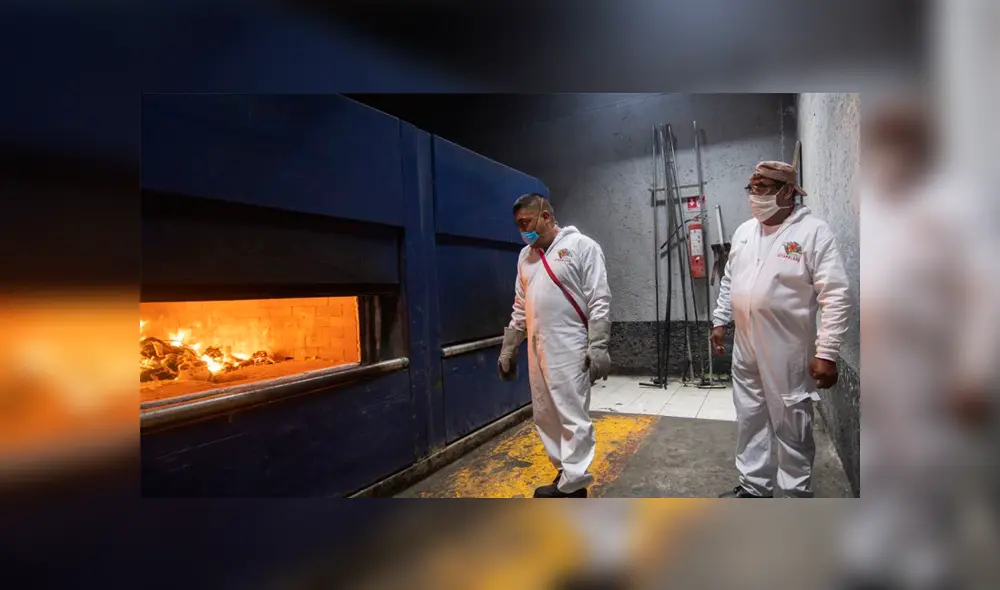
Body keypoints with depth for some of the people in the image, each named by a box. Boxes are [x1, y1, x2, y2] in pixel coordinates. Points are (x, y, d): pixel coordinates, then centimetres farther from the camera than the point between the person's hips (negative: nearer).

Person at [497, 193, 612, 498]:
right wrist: (507, 349, 18)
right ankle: (568, 473, 28)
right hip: (538, 349, 8)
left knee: (573, 417, -2)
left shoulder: (581, 246, -4)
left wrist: (598, 348, -16)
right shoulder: (525, 255, 16)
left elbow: (599, 302, -10)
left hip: (570, 350, -7)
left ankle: (572, 487, 8)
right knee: (545, 416, 13)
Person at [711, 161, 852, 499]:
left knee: (793, 430, 8)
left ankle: (796, 495, 25)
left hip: (788, 354, -6)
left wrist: (826, 353, -19)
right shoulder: (743, 232, 8)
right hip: (745, 350, 6)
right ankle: (754, 487, 32)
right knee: (749, 421, 16)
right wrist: (719, 321, 15)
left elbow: (836, 296, -16)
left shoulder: (813, 232, -12)